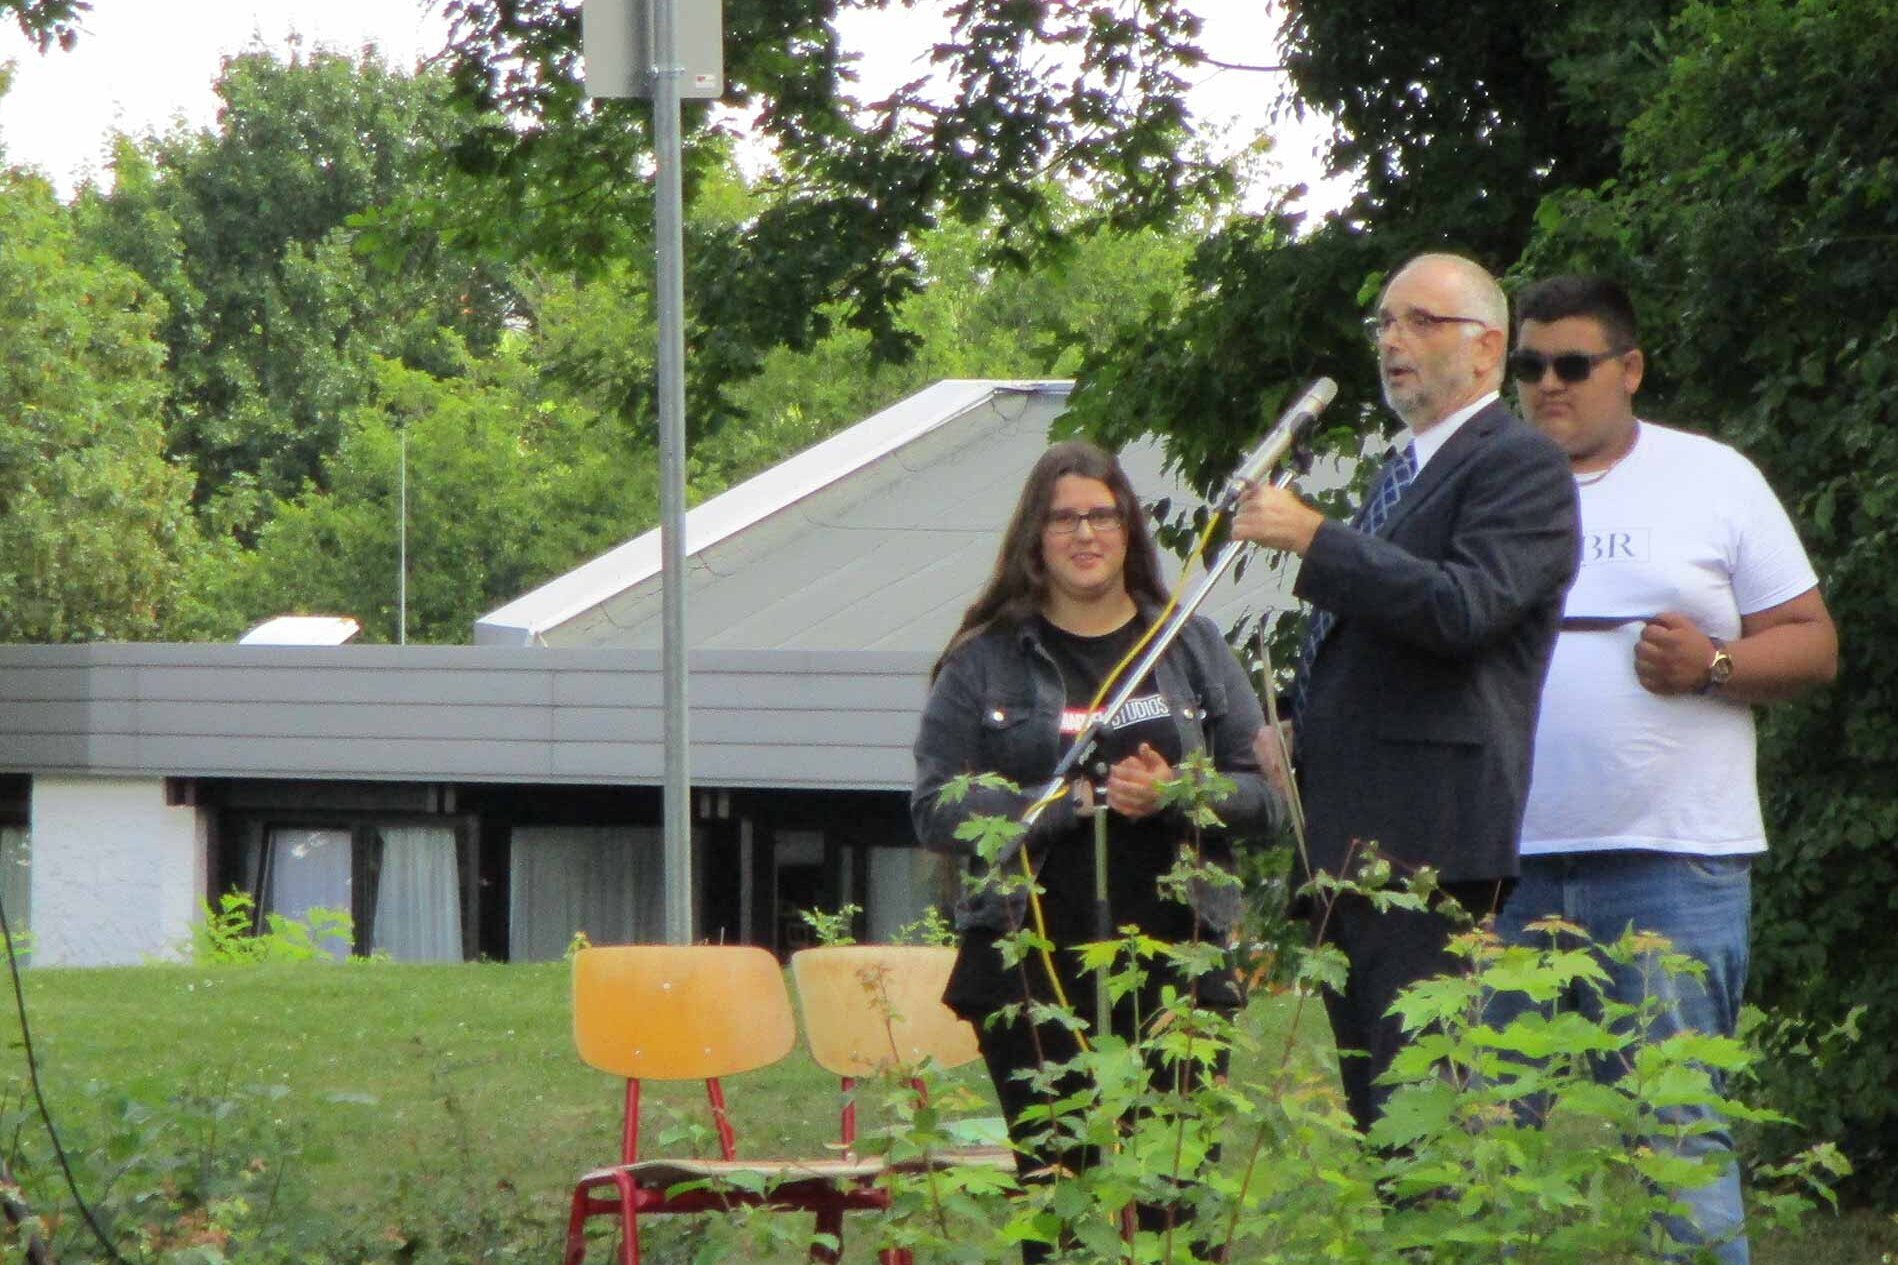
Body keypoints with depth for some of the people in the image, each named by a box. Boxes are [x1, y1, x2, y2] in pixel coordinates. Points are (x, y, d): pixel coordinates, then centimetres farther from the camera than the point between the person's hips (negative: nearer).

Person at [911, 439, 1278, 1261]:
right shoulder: (983, 666, 8)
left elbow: (1262, 793, 9)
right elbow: (937, 812, -1)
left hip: (1174, 958, 1)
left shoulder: (1193, 649, 13)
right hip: (1033, 972, -1)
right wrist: (1069, 800, -10)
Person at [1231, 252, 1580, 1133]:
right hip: (1349, 844, 10)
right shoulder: (1402, 472, 25)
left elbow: (1464, 606, -22)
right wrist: (1294, 737, 19)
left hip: (1425, 845, -10)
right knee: (1369, 1105, 8)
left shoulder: (1521, 466, -6)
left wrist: (1313, 538, -19)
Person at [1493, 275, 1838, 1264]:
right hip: (1504, 865, 3)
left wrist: (1712, 664, -13)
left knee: (1675, 1133, -6)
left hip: (1670, 859, -3)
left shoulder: (1714, 480, 7)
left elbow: (1811, 644, 6)